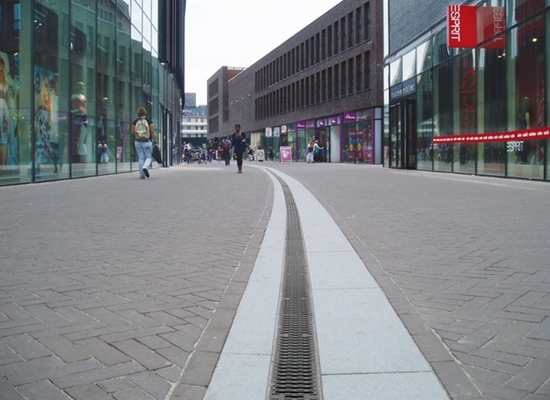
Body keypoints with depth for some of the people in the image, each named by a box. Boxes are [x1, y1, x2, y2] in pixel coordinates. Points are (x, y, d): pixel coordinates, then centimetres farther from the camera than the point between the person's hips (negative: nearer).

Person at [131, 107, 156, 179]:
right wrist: (155, 142, -2)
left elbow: (132, 132, 5)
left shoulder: (135, 122, 3)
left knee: (141, 158, 6)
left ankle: (142, 175, 4)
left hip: (138, 142, 2)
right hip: (147, 142, -2)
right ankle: (145, 167, -23)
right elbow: (152, 132, -6)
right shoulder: (149, 121, -3)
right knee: (148, 157, 7)